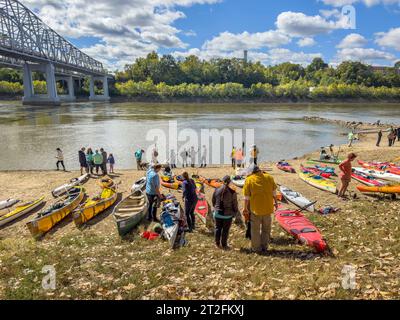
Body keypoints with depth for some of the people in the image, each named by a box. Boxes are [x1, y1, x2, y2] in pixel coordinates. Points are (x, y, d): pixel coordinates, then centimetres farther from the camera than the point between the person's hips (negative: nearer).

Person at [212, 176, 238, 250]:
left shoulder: (217, 191, -4)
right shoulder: (232, 192, -12)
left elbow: (213, 202, 7)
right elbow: (235, 205, -5)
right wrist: (235, 213, 10)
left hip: (218, 213, 3)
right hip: (228, 215, -2)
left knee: (218, 228, 16)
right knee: (225, 230, 8)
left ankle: (217, 243, 26)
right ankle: (224, 245, 16)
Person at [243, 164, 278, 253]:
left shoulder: (249, 180, -8)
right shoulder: (269, 177, 0)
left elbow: (247, 197, -5)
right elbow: (274, 193, 8)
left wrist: (245, 208, 4)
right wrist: (275, 202, 22)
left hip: (255, 209, -3)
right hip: (268, 208, 3)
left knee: (255, 229, 11)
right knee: (266, 229, 18)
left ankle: (256, 248, 18)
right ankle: (264, 247, 25)